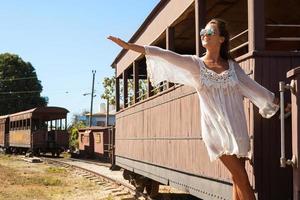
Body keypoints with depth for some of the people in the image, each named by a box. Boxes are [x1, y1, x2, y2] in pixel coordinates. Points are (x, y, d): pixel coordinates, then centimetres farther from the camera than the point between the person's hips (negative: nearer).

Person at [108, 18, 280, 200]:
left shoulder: (232, 65, 9)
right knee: (242, 179, -7)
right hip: (215, 128, -3)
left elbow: (253, 87, 17)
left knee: (238, 179, 4)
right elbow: (164, 55, -8)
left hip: (237, 127, 3)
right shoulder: (194, 64, 1)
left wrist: (277, 101, 20)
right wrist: (129, 46, -17)